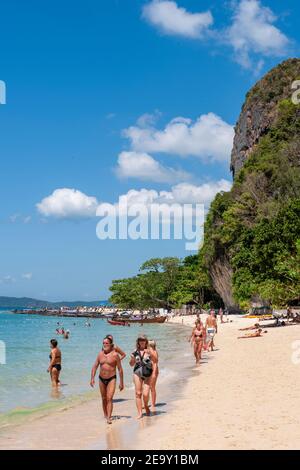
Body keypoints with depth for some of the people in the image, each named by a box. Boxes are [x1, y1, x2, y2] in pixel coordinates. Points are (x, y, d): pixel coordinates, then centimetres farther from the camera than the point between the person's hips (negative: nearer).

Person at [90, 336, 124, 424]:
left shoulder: (115, 355, -9)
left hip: (111, 379, -4)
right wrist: (92, 378, -6)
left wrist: (121, 383, -4)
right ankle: (105, 415, 30)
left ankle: (109, 418, -16)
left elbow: (120, 369, -4)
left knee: (109, 398, -15)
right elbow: (95, 367, 7)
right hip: (101, 379, 4)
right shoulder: (100, 354, 3)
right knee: (104, 399, 14)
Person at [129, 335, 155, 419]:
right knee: (138, 393, -2)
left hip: (147, 374, -2)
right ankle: (140, 413, 4)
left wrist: (150, 353, -30)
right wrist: (132, 359, -8)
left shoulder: (149, 350, 0)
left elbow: (154, 360, -14)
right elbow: (131, 364, 13)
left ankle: (146, 406, 23)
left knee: (145, 394, -8)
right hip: (137, 373, 2)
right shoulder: (135, 351, 7)